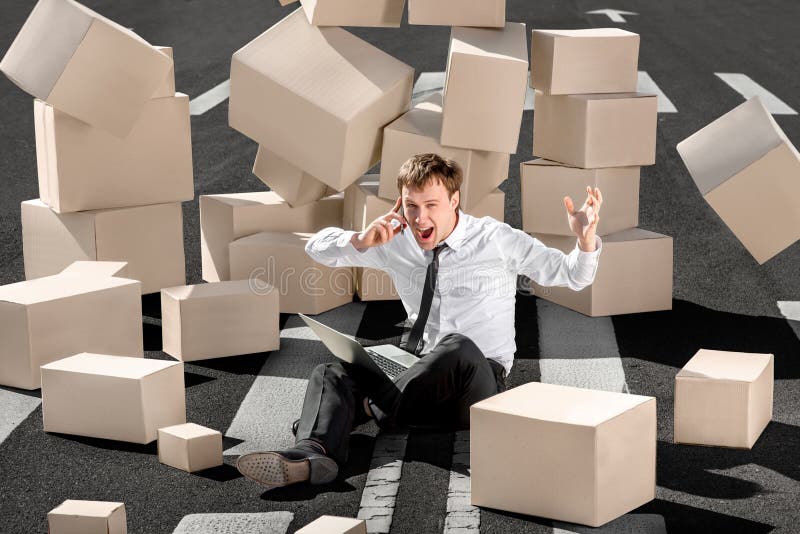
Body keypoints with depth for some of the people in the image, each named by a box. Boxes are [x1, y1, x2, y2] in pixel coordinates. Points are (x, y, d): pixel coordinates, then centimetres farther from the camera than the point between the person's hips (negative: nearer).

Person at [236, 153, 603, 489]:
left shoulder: (495, 239, -3)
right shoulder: (397, 243, 7)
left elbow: (574, 276, -2)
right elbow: (318, 248, 14)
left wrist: (585, 239, -23)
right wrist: (362, 241, -7)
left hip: (480, 379, -4)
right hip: (421, 373, 4)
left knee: (458, 347, -39)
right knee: (332, 374, -19)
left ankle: (379, 407, -24)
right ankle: (313, 455, -48)